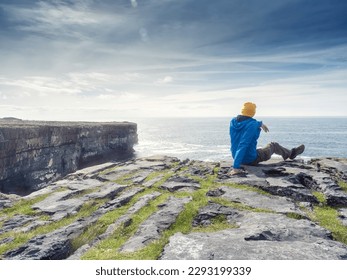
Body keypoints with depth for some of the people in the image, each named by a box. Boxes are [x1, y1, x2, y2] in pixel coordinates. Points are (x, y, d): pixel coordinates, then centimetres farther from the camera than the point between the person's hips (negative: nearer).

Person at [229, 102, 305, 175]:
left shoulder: (233, 121, -6)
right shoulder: (252, 125, -27)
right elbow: (243, 144, -35)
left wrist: (259, 124, 24)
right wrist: (235, 167, -38)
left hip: (235, 156, 6)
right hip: (251, 160, -6)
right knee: (273, 145, 20)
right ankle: (291, 153, 49)